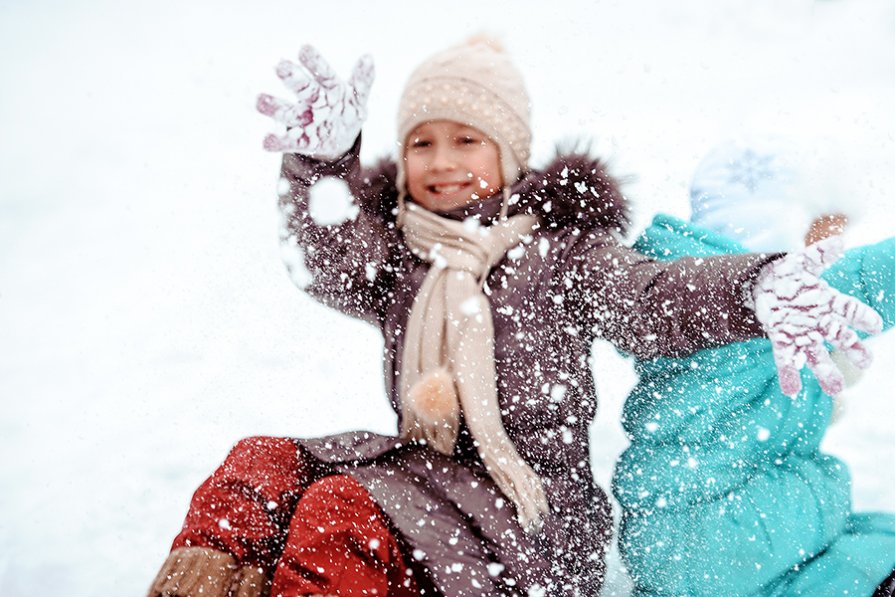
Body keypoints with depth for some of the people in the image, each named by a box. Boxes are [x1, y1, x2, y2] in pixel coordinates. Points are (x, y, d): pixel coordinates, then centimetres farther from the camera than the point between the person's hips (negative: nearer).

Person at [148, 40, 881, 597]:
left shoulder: (560, 246, 1)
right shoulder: (396, 252, 14)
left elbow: (653, 299, -13)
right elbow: (329, 264, -5)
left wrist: (752, 287, -34)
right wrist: (322, 162, -23)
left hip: (528, 498, -5)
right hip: (422, 463, 6)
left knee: (345, 515, -30)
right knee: (263, 465, -14)